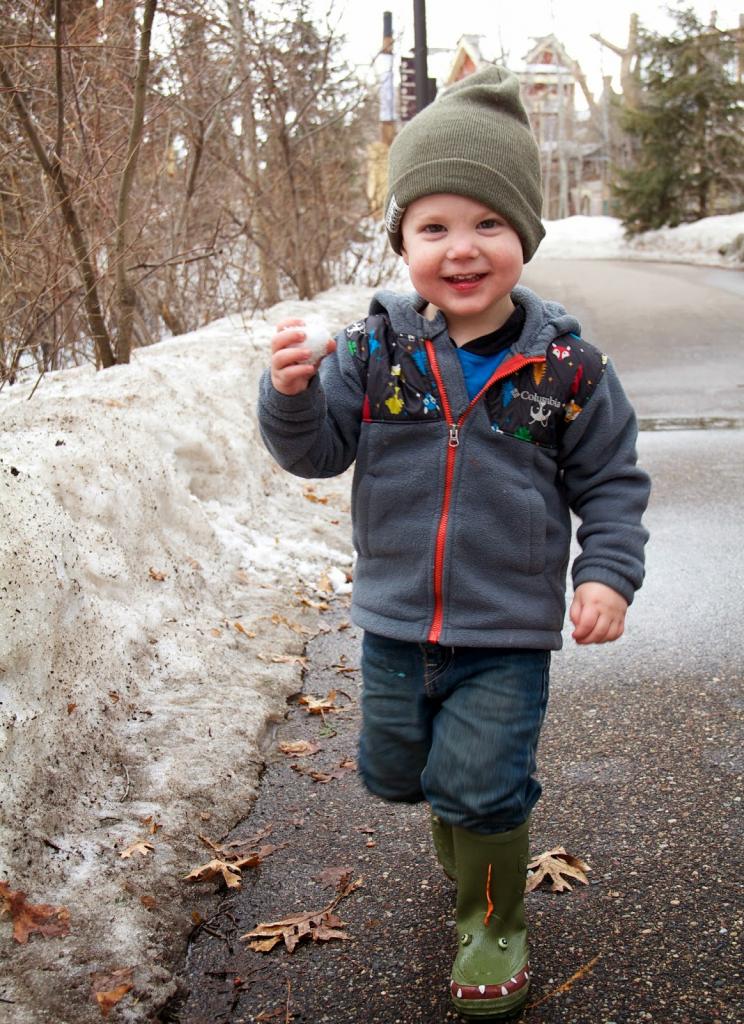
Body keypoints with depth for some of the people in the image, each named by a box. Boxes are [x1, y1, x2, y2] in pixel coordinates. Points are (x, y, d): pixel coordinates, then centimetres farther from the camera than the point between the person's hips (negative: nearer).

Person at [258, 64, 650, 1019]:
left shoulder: (566, 365, -10)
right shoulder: (375, 349, -7)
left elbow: (611, 480, -1)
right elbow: (317, 449, -5)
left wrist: (608, 573, -13)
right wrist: (293, 392, -25)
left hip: (508, 633, -3)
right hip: (394, 624, 4)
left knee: (480, 789, 1)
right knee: (396, 769, 21)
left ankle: (493, 924, 31)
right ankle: (466, 857, 55)